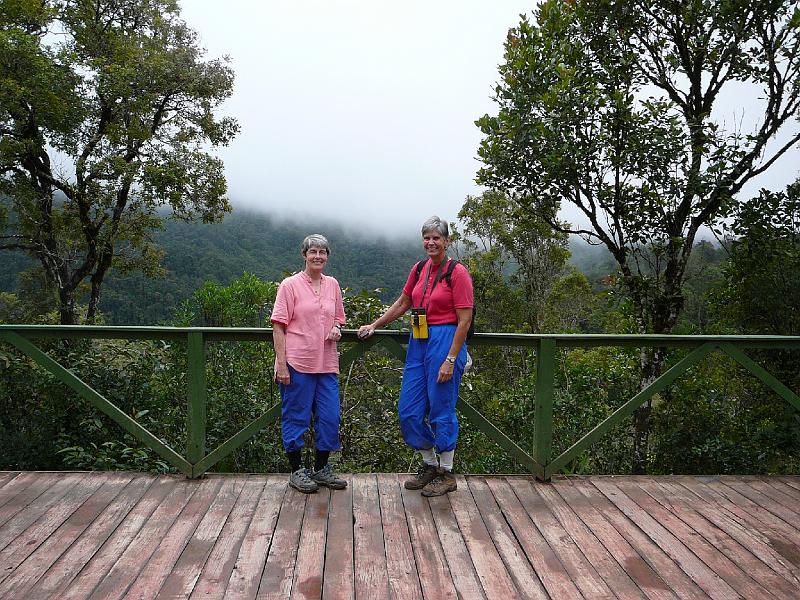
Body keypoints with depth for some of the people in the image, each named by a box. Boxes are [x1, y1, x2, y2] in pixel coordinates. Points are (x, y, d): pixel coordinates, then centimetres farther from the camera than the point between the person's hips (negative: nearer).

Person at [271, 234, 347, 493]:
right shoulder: (290, 285, -4)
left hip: (327, 363, 5)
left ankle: (321, 469, 25)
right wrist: (281, 363, -13)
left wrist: (336, 329, 0)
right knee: (296, 418, 5)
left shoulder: (332, 285, 11)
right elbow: (279, 325, -7)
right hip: (297, 363, -5)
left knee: (330, 418, 8)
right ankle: (297, 470, 21)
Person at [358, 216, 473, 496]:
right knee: (408, 410, 10)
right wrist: (374, 325, 20)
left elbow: (464, 320, -13)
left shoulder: (457, 272, -10)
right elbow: (403, 303, 22)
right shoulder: (419, 269, 9)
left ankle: (447, 474, 19)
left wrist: (450, 360, -16)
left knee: (441, 409, 1)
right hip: (418, 342, 7)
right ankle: (429, 466, 28)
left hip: (445, 342, -7)